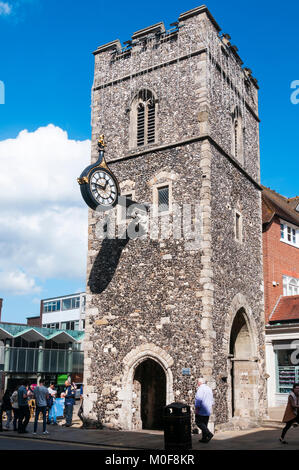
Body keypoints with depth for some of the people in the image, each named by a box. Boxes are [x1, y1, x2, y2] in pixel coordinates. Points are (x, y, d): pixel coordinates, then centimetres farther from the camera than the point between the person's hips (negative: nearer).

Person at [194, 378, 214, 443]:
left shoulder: (200, 389, -14)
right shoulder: (209, 388, 13)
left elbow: (198, 399, -21)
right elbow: (212, 399, 21)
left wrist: (196, 408, -17)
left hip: (201, 410, -8)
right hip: (208, 410, 8)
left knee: (199, 422, -1)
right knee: (205, 424, 13)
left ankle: (209, 434, -13)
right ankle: (204, 438, 13)